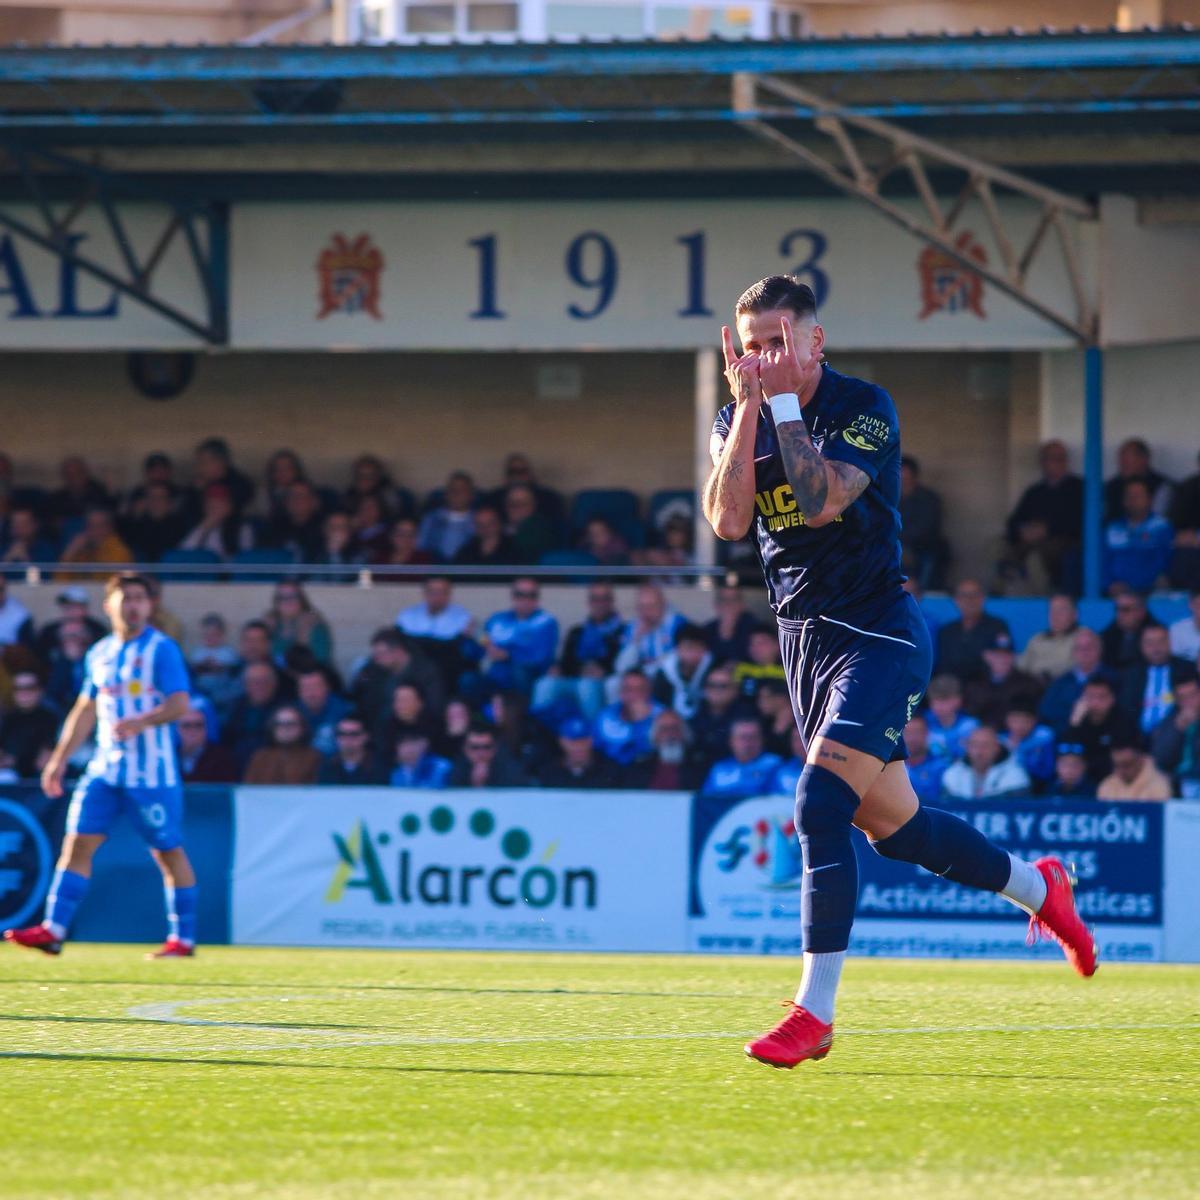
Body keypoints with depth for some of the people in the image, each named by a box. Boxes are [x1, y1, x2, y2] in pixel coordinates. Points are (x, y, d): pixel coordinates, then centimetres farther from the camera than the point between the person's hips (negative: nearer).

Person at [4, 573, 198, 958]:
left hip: (153, 772, -6)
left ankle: (183, 938, 7)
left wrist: (140, 723, -31)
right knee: (77, 842, -4)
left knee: (168, 852, -1)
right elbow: (85, 710, 21)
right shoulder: (100, 653, 13)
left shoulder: (161, 649, -6)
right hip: (104, 769, 6)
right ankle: (53, 930, -7)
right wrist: (58, 760, 19)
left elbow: (179, 704, -15)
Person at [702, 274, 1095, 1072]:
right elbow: (728, 520, -13)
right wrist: (749, 404, -18)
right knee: (890, 824, 12)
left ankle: (815, 1013, -18)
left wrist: (783, 403, -24)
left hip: (878, 635, -7)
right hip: (805, 638, 7)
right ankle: (1038, 886, 36)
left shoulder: (865, 408, -12)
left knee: (822, 805, -20)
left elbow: (822, 500, -28)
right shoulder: (739, 417, 4)